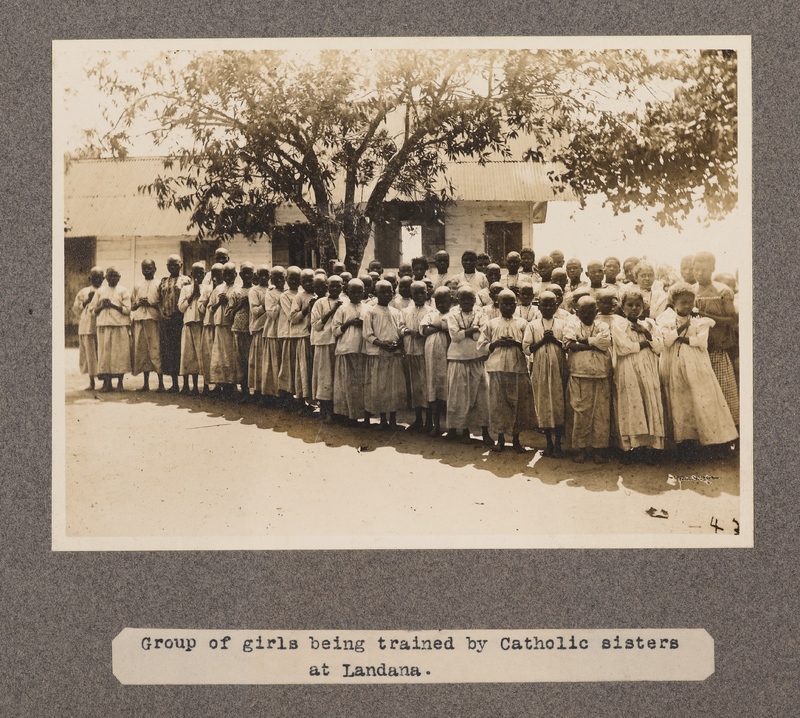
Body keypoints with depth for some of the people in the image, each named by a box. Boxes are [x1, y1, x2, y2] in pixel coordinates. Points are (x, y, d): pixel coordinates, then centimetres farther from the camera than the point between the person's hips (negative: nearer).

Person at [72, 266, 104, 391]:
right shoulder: (84, 292, 14)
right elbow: (75, 308, 10)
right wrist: (86, 301, -3)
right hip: (87, 327, 1)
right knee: (89, 354, -2)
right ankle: (91, 382, 4)